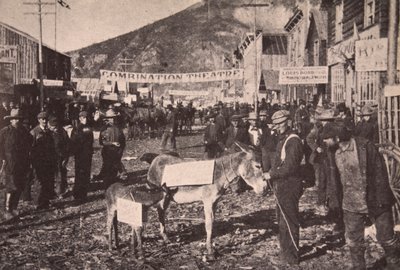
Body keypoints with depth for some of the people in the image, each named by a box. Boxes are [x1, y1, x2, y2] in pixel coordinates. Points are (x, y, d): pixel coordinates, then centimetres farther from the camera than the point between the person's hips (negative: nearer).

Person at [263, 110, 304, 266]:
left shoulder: (293, 140, -16)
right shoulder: (282, 139, 14)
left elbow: (290, 167, -23)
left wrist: (271, 175, -17)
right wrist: (270, 174, 4)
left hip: (289, 187, -10)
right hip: (281, 187, 10)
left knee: (289, 224, 0)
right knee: (282, 223, 19)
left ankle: (292, 259, 11)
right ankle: (285, 256, 31)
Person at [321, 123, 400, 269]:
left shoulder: (365, 146, -14)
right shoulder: (337, 154, 5)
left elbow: (380, 173, -13)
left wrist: (382, 198, -16)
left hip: (375, 202, -5)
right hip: (351, 205, 5)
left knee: (386, 238, 5)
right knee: (353, 241, 9)